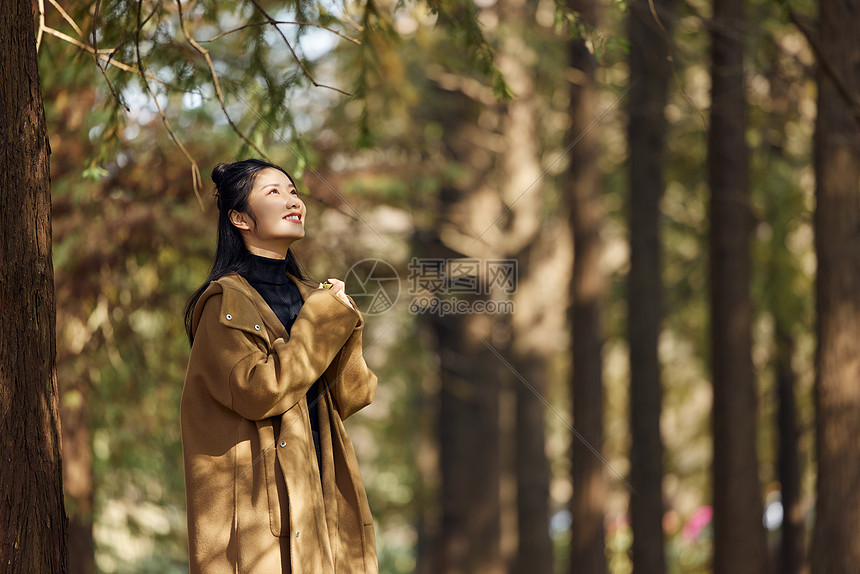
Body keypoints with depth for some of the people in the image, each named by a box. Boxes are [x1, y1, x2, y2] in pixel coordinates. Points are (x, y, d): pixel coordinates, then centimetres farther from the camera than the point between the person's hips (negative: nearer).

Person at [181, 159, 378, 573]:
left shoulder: (305, 296, 16)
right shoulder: (224, 303, -6)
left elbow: (347, 399, 10)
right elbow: (256, 390, -20)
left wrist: (340, 320, -4)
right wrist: (321, 321, -12)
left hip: (316, 493, 7)